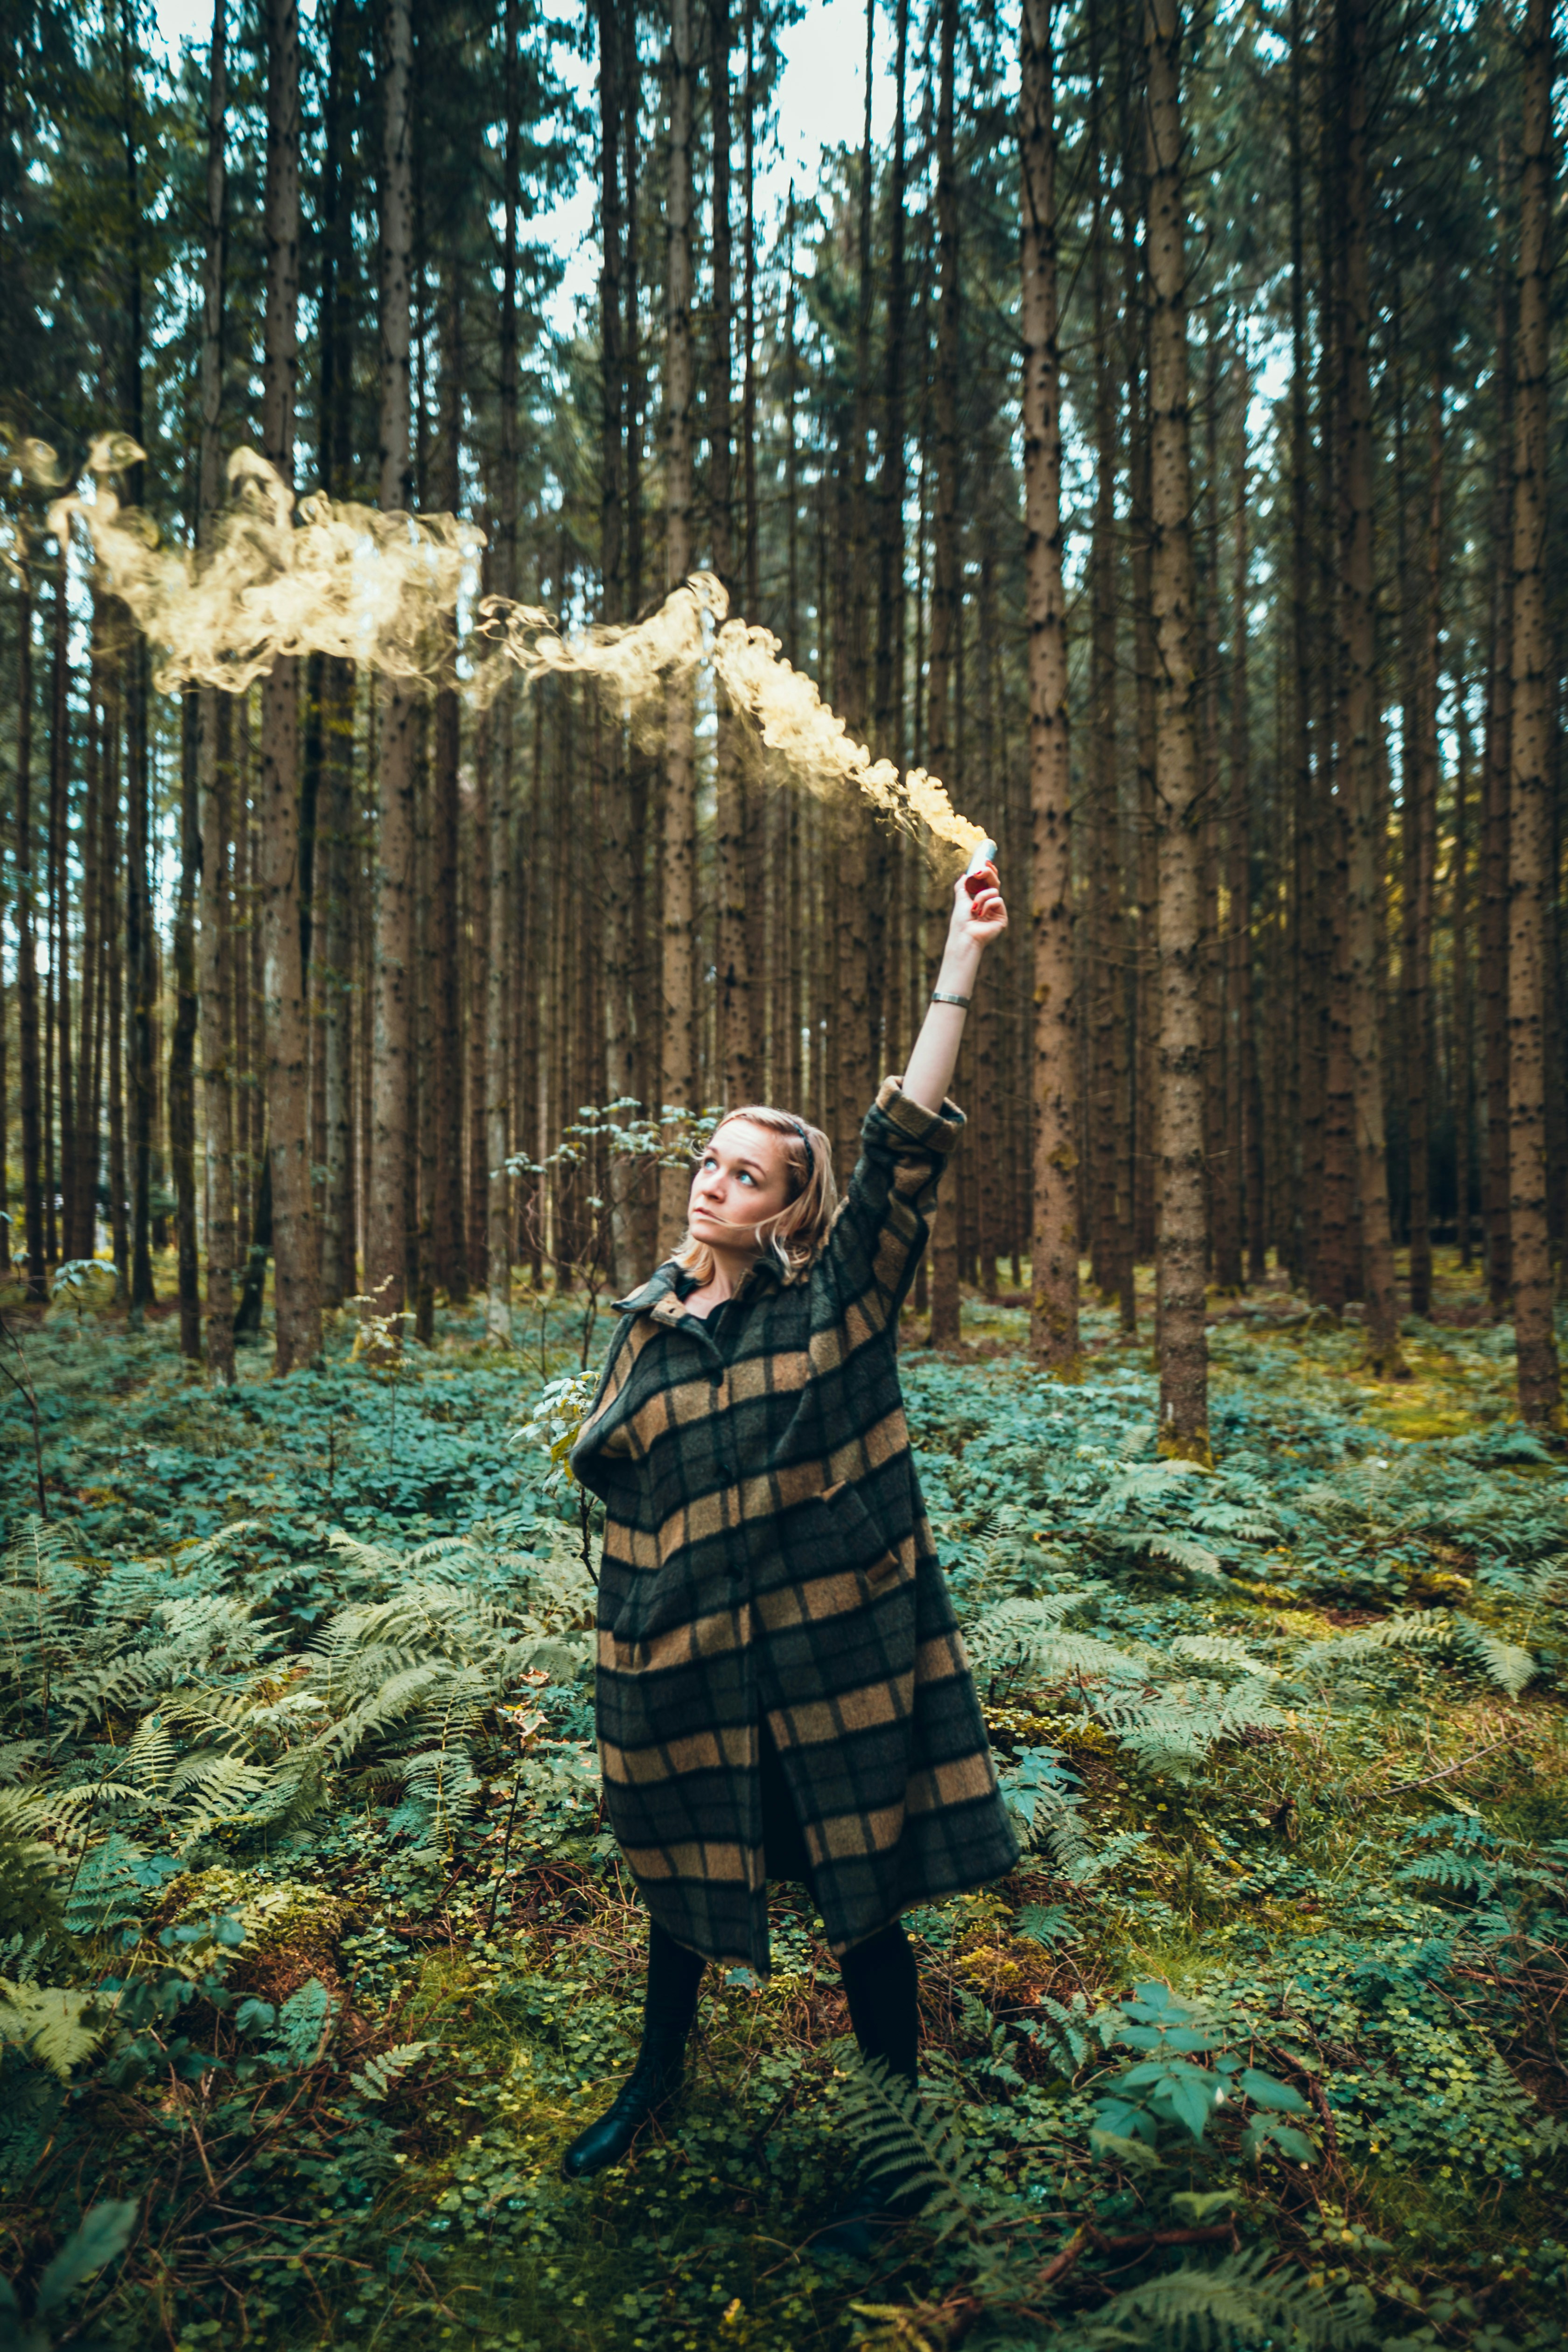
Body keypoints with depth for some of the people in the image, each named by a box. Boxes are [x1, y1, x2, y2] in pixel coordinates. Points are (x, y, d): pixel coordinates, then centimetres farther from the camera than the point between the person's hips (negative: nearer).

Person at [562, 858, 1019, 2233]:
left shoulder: (837, 1296, -7)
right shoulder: (649, 1321, 3)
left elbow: (908, 1144, -16)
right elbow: (609, 1468, 14)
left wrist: (963, 958, -21)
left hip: (832, 1642, -3)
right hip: (682, 1650, 4)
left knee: (862, 1886, 7)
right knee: (681, 1866, 22)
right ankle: (659, 2076, 48)